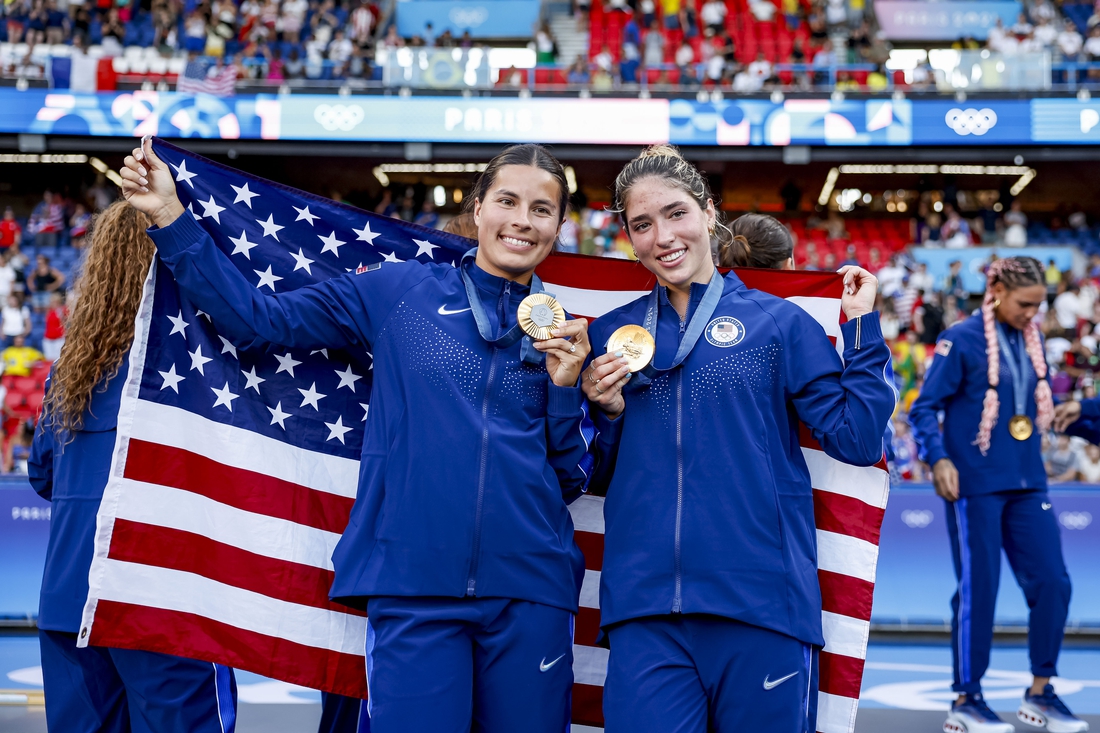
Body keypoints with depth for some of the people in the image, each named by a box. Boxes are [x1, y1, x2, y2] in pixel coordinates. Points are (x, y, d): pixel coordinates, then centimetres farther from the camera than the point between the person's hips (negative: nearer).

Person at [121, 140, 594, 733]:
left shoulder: (563, 334, 10)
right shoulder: (399, 291, 5)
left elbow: (570, 480, 9)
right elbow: (261, 319, 4)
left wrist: (567, 384, -5)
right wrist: (170, 216, 1)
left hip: (531, 593, 2)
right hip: (414, 590, -2)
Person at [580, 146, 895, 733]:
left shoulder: (780, 322, 5)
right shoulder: (611, 335, 12)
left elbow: (855, 440, 0)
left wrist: (863, 328, -1)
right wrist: (605, 411, -1)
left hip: (760, 604, -1)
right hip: (644, 607, 2)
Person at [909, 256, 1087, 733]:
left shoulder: (1032, 341, 10)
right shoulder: (961, 340, -9)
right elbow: (924, 408, -11)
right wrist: (939, 459, -22)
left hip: (1027, 484, 6)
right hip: (976, 486, -6)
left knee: (1052, 582, 4)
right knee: (978, 591, -1)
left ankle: (1040, 691, 21)